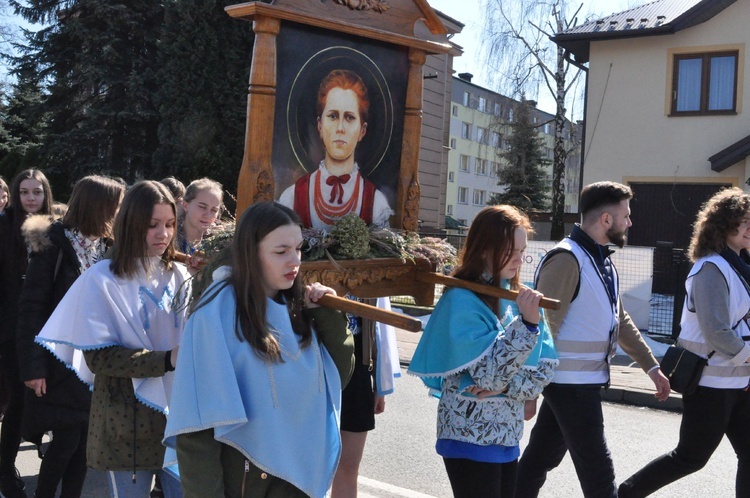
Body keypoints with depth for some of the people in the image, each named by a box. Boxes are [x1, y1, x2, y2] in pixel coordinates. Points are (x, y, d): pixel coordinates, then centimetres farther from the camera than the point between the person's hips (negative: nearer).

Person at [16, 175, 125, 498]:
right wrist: (32, 365, -16)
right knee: (66, 441, 0)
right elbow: (32, 307, -12)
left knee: (85, 440, 7)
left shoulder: (109, 247, 6)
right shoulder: (53, 245, -10)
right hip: (62, 362, -5)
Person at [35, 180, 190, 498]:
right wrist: (166, 360, -24)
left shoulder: (178, 275, 4)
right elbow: (99, 357, -14)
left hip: (177, 409, 4)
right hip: (127, 421, -3)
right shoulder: (103, 279, -8)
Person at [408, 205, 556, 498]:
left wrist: (506, 386, -16)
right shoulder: (462, 300, -15)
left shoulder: (519, 297, 5)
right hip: (471, 436, -6)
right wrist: (527, 322, -26)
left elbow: (544, 370, 1)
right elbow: (489, 376, -20)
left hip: (507, 435, 6)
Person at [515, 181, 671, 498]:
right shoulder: (566, 259, -18)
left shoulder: (601, 259, 13)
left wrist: (651, 366, 16)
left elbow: (619, 320, 19)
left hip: (586, 380, 9)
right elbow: (544, 327, -20)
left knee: (541, 457, 17)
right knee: (597, 469, -1)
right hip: (570, 381, -9)